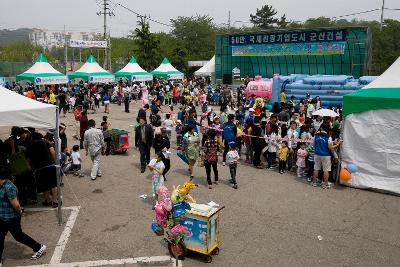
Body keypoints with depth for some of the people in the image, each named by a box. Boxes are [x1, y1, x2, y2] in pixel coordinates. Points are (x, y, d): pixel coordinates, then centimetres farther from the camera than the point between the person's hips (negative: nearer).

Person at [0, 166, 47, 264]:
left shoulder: (8, 187, -29)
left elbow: (15, 204, -30)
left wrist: (19, 212, -12)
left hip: (11, 218, -9)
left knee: (18, 236, 6)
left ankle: (39, 248, 22)